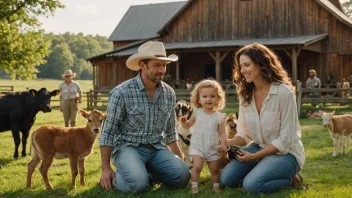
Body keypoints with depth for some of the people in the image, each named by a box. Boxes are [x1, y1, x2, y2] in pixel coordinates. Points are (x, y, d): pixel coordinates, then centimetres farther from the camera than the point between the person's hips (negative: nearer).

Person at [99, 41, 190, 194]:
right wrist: (105, 168, -11)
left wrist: (180, 158, 13)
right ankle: (116, 177, 3)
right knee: (137, 184, -32)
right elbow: (108, 132, -9)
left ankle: (147, 174, 7)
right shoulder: (121, 92, -13)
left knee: (182, 176, -21)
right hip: (128, 147, -4)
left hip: (156, 148, 5)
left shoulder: (169, 94, 4)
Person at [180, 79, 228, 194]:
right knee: (197, 166, -16)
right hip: (197, 146, -1)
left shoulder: (219, 116, -4)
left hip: (213, 148, 1)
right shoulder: (197, 112, -1)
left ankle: (216, 185, 29)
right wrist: (184, 121, -13)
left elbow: (222, 133, -2)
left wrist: (223, 144, -18)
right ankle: (194, 186, -5)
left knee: (215, 169, 9)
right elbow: (188, 125, 10)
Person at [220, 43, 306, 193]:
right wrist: (228, 143, -17)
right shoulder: (245, 94, 1)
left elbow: (285, 140, -19)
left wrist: (255, 156, -22)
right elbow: (244, 134, 4)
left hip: (285, 153, -6)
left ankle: (290, 180, 0)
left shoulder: (284, 92, -19)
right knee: (226, 179, -10)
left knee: (252, 185, -27)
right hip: (259, 147, 6)